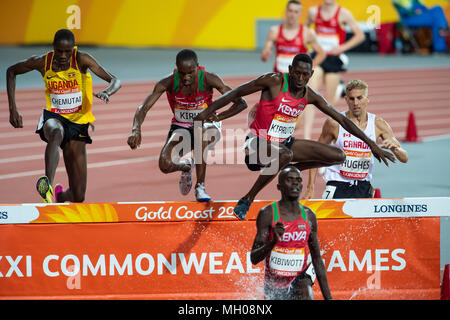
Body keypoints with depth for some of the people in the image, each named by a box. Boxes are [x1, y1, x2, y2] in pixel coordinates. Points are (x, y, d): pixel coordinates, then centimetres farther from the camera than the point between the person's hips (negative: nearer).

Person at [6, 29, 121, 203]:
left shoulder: (81, 59, -14)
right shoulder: (42, 62, -9)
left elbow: (115, 81, -18)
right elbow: (11, 71, 8)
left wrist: (106, 93, -43)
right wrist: (13, 109, 1)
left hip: (78, 123, 1)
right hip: (54, 117, 0)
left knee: (78, 197, 1)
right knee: (56, 132, -44)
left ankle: (59, 195, 38)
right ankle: (49, 184, -61)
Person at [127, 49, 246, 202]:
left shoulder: (208, 79, -23)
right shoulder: (168, 83, -20)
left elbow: (241, 103, -24)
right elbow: (143, 108, -21)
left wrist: (219, 117, -42)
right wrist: (136, 130, -42)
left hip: (206, 125, -2)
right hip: (180, 128, 2)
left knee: (201, 133, -40)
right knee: (165, 165, -24)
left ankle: (200, 186, -23)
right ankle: (186, 166, 17)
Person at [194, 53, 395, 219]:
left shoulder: (310, 96, 0)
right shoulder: (275, 81, -15)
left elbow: (341, 119, 6)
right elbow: (237, 93, -9)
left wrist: (371, 145, 4)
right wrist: (207, 112, -14)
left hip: (284, 142, 6)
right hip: (258, 143, -6)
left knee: (338, 156, -1)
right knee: (286, 154, -43)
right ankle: (247, 200, -30)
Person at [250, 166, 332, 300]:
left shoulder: (309, 216, 1)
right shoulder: (267, 213, -10)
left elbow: (317, 259, 8)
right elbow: (254, 258, -15)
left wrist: (328, 297, 6)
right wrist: (273, 241, -35)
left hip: (299, 279, 0)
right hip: (274, 282, 0)